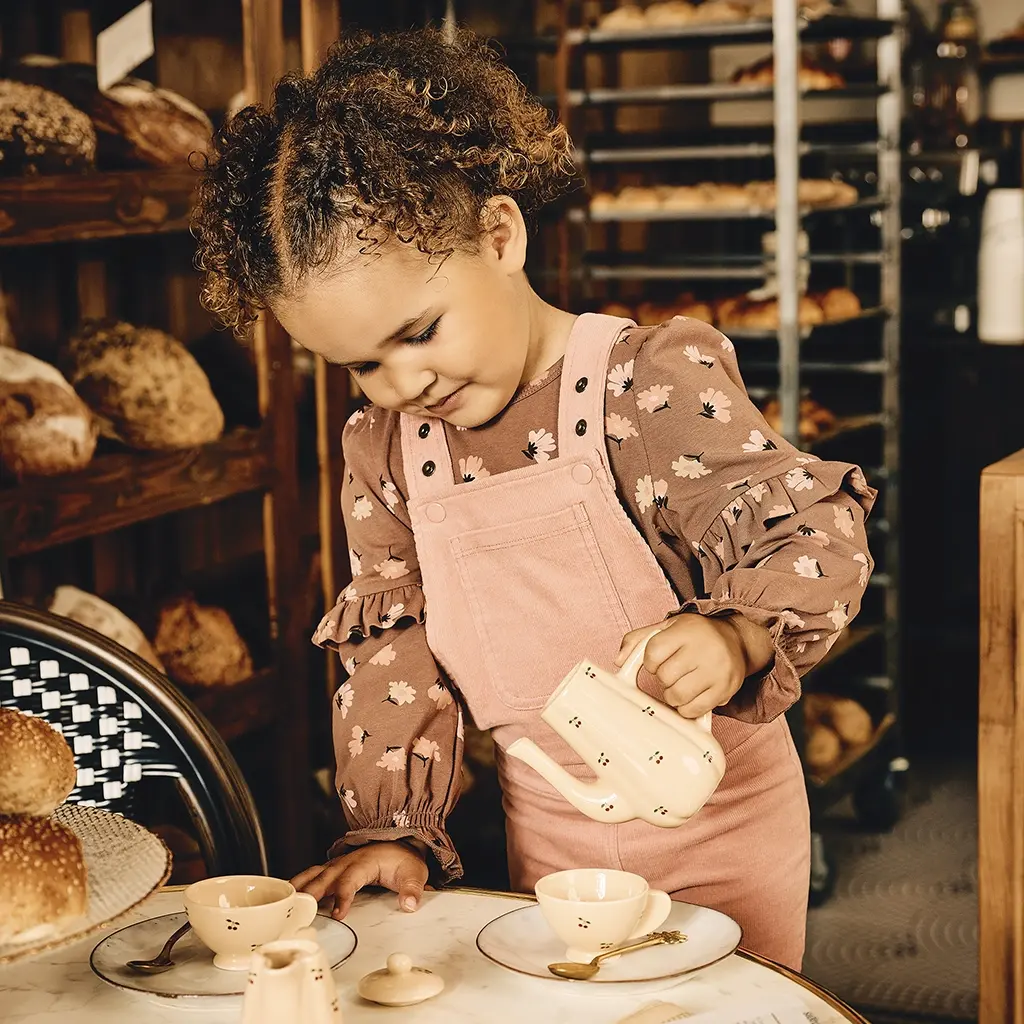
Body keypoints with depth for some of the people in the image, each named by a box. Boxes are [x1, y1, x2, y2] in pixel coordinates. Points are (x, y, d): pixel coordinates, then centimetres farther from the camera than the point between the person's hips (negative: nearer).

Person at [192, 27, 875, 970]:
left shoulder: (651, 386, -20)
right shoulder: (384, 451, -3)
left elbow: (818, 536, -23)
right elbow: (393, 654, 3)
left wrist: (734, 636, -42)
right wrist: (390, 825, -4)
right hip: (546, 839, 4)